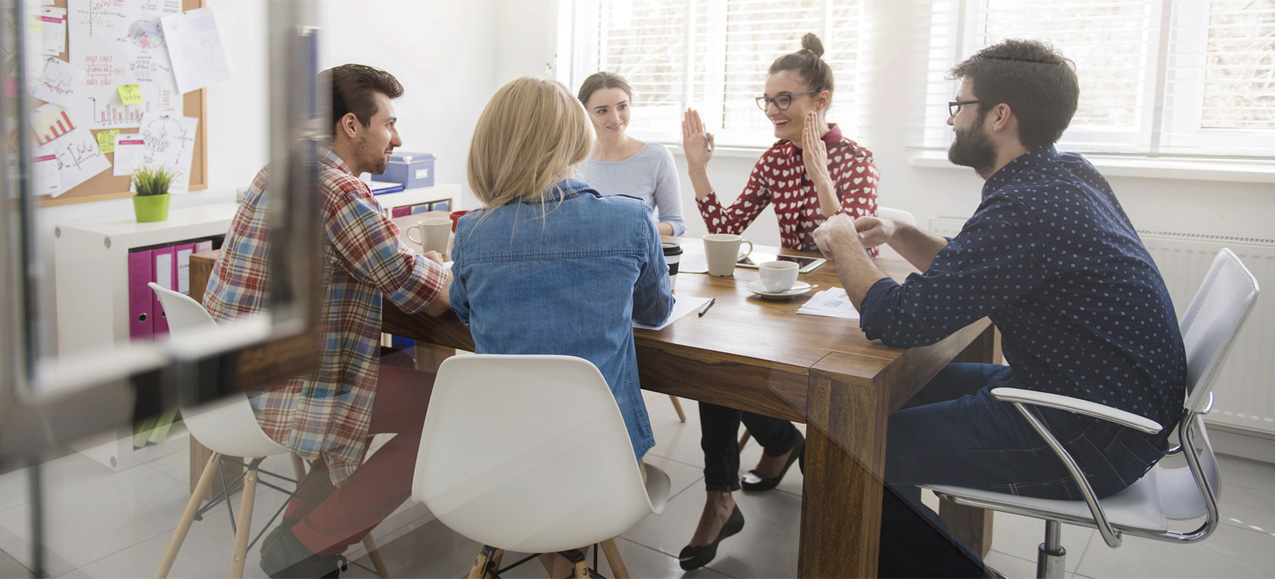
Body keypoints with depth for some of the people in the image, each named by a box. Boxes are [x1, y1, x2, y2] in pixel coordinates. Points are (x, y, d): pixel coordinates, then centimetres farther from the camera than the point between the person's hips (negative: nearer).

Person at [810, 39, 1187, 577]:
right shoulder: (1064, 175, 6)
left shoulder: (1025, 207, -26)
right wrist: (900, 235, 4)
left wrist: (842, 241, -8)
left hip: (1092, 441, -10)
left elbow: (898, 320, -25)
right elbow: (971, 274, 20)